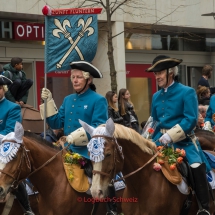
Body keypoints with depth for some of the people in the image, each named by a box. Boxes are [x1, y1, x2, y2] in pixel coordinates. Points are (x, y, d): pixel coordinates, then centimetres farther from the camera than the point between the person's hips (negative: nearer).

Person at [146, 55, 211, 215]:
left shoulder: (187, 92, -5)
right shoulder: (156, 96, 13)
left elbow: (191, 120, -15)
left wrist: (171, 135, -23)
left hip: (182, 141, -6)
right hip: (160, 140, 6)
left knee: (197, 166, -30)